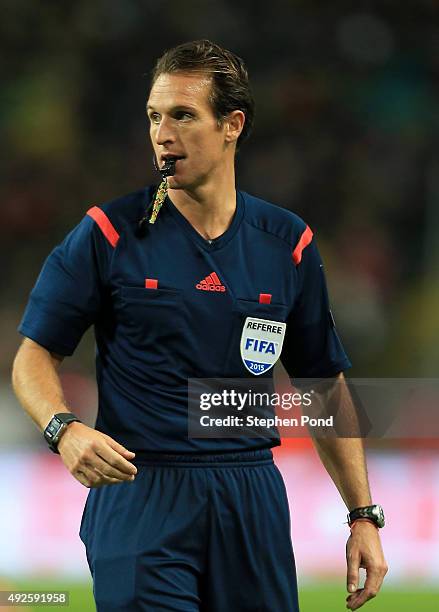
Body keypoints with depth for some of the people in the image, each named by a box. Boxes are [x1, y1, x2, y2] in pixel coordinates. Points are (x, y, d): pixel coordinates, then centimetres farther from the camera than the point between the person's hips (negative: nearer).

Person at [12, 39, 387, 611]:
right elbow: (34, 356, 1)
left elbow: (325, 385, 13)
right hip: (138, 495, -3)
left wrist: (364, 517, 9)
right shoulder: (111, 232, -1)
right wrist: (65, 430, -20)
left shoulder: (288, 242, 7)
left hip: (253, 500, 3)